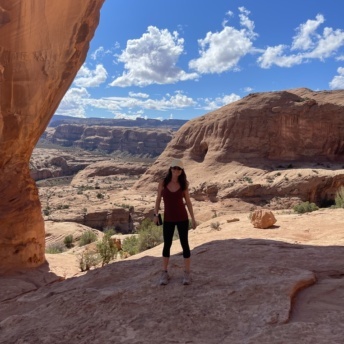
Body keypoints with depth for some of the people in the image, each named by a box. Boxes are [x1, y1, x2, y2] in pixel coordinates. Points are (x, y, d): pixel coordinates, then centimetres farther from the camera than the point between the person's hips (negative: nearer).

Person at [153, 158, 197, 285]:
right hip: (168, 219, 0)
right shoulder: (163, 183, -5)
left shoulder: (184, 184, -4)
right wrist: (156, 214, 1)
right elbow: (158, 199, 4)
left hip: (182, 218, 0)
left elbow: (188, 201, 2)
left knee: (184, 244, 3)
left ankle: (187, 274, 15)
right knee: (167, 245, 8)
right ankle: (164, 273, 21)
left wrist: (193, 218, 0)